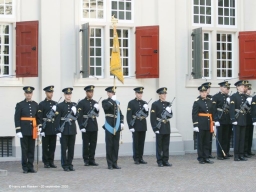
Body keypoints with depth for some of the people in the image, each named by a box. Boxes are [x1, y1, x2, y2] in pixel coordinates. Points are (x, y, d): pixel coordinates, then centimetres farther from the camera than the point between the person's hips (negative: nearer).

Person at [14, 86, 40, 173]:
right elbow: (17, 118, -5)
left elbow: (38, 117, 12)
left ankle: (30, 167, 12)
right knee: (24, 150, 0)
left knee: (31, 150, 6)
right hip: (24, 131, -3)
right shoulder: (20, 105, -1)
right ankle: (25, 168, 7)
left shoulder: (35, 105, 9)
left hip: (33, 130, 3)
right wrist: (18, 131, -11)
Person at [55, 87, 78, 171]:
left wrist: (75, 112, -15)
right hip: (64, 129, -4)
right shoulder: (60, 105, -3)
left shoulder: (74, 105, 8)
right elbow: (57, 119, -5)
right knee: (64, 148, 0)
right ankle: (65, 165, 7)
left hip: (72, 129, 4)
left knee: (71, 148, 7)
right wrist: (58, 131, -10)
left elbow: (76, 117, 7)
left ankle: (70, 164, 15)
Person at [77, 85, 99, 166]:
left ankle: (92, 160, 13)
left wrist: (97, 109, -7)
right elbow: (79, 116, -9)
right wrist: (81, 127, -16)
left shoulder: (95, 102, 13)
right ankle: (86, 160, 8)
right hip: (86, 126, -5)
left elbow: (96, 115, 15)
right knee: (86, 144, 1)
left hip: (94, 126, 5)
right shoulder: (81, 103, -4)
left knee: (93, 144, 6)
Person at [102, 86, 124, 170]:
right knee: (109, 145, -1)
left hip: (117, 127, 4)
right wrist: (112, 100, -16)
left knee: (116, 145, 5)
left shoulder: (117, 102, 15)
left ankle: (115, 163, 12)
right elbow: (105, 107, -22)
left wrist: (122, 122, 7)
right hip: (109, 127, -4)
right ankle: (110, 164, 5)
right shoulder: (105, 102, 2)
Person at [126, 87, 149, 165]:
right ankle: (136, 159, 6)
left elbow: (146, 115, 13)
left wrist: (146, 109, -8)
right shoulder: (131, 103, -4)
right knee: (136, 142, 0)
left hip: (143, 125, 5)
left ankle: (140, 158, 14)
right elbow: (128, 115, -9)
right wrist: (130, 126, -15)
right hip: (135, 126, -5)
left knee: (142, 142, 7)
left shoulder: (144, 103, 11)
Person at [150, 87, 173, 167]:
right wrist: (155, 128, -14)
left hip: (167, 127, 5)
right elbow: (152, 117, -9)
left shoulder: (168, 104, 12)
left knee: (166, 145, 7)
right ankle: (159, 161, 6)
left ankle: (165, 160, 13)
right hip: (159, 127, -5)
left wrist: (169, 112, -8)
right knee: (159, 145, 1)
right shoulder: (155, 104, -5)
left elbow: (170, 116, 15)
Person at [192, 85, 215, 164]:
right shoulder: (197, 102, -5)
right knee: (200, 142, 3)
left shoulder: (210, 101, 9)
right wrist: (195, 125, -13)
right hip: (201, 124, -4)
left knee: (207, 142, 8)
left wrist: (213, 124, 10)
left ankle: (206, 158, 15)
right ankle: (200, 158, 10)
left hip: (208, 124, 4)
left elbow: (213, 113, 13)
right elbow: (194, 114, -8)